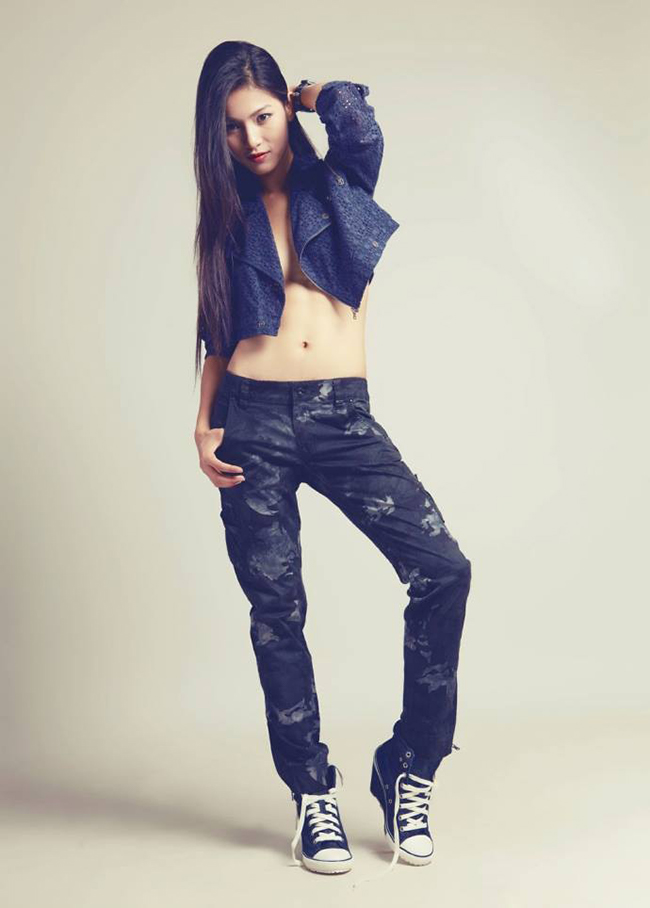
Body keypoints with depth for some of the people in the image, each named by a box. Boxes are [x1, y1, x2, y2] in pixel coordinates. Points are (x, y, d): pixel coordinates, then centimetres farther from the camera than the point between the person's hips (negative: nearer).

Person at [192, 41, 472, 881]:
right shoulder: (228, 214, 14)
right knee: (275, 609, 1)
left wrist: (304, 98, 12)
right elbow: (219, 332, 15)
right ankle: (313, 794, 17)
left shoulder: (341, 182, 11)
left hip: (343, 418, -1)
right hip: (253, 421, 1)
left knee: (442, 569, -16)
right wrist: (203, 424, 3)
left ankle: (408, 768, 2)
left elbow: (352, 110, -9)